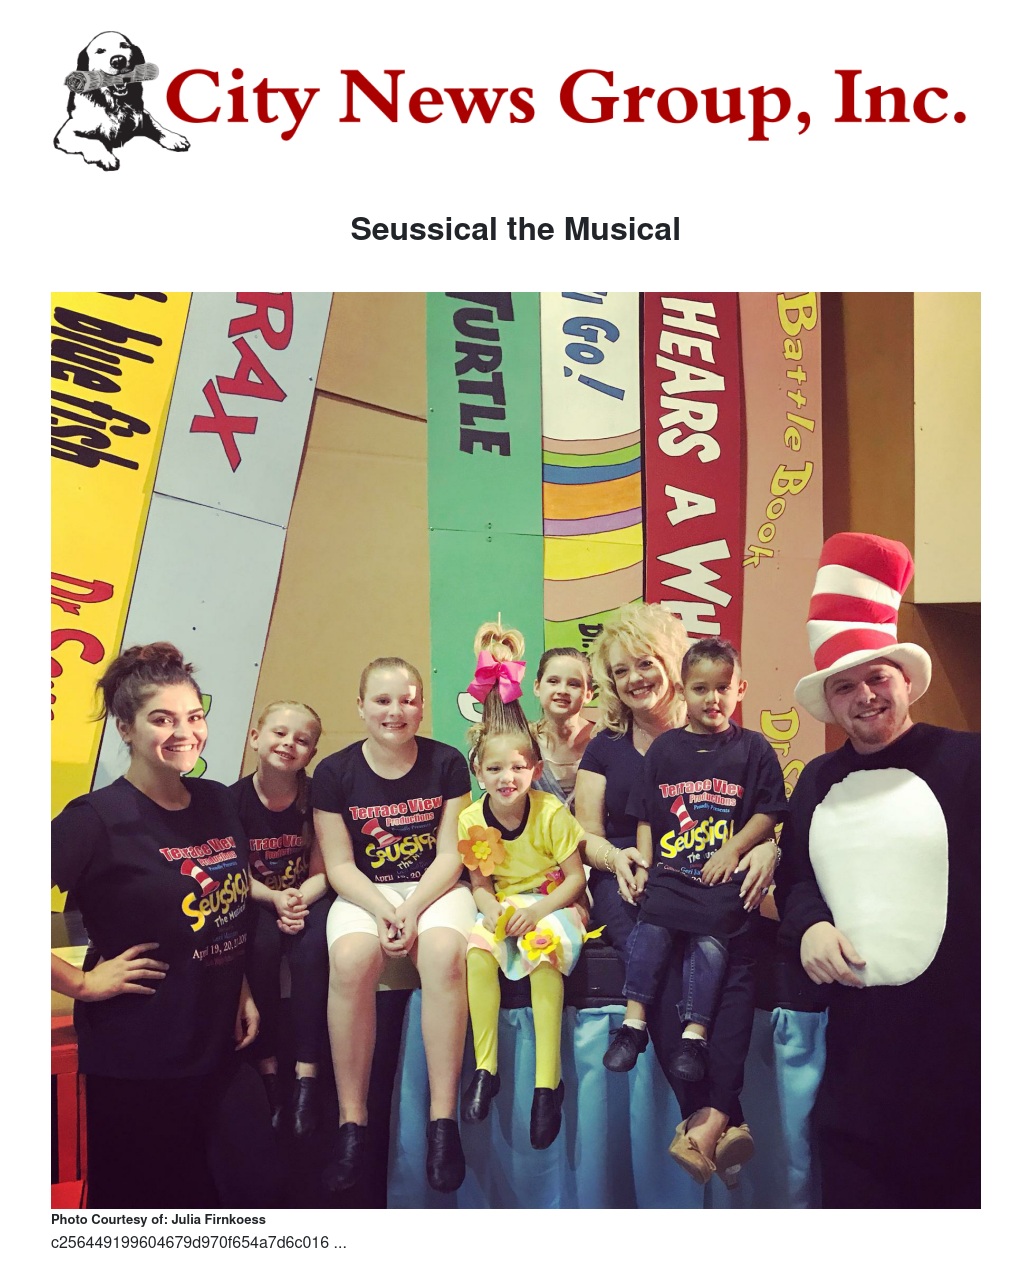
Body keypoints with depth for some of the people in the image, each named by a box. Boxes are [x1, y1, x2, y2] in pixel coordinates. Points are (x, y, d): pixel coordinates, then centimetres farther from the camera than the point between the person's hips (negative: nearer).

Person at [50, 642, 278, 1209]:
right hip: (137, 1059, -6)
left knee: (256, 1191, 13)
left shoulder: (217, 803, 4)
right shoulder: (97, 818, -16)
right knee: (142, 1204, 11)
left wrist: (241, 991, 11)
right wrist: (81, 983, -16)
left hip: (220, 1046, 6)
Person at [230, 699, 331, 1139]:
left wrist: (300, 900, -25)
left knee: (313, 946, -30)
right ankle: (267, 1068, -16)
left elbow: (321, 871, -5)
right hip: (254, 900, 1)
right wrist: (275, 898, -22)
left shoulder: (316, 798, -8)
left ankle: (306, 1074, -22)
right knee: (260, 946, -30)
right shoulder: (235, 799, -7)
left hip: (306, 898, 0)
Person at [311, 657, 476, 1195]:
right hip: (364, 893, 0)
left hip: (435, 888, 0)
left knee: (444, 954, -33)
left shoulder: (446, 763, -1)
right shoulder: (334, 773, -1)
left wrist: (412, 908, -18)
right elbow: (339, 865, -1)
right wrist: (380, 909, -18)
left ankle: (443, 1117, -23)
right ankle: (351, 1121, -18)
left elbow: (450, 855, -3)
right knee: (350, 960, -32)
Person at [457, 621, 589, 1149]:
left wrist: (538, 910, -25)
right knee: (477, 949, -29)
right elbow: (480, 882, 3)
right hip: (501, 905, 3)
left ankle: (548, 1081, -28)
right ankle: (485, 1068, -19)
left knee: (543, 951, -34)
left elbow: (575, 877, -11)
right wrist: (492, 908, -19)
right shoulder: (471, 819, -7)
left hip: (552, 902, -3)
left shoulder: (551, 813, -16)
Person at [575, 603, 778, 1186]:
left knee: (730, 953, -34)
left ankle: (710, 1116, -39)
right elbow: (587, 834, 13)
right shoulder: (605, 748, 17)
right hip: (628, 884, 0)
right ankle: (725, 1120, -33)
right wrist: (616, 857, -10)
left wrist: (767, 847, -17)